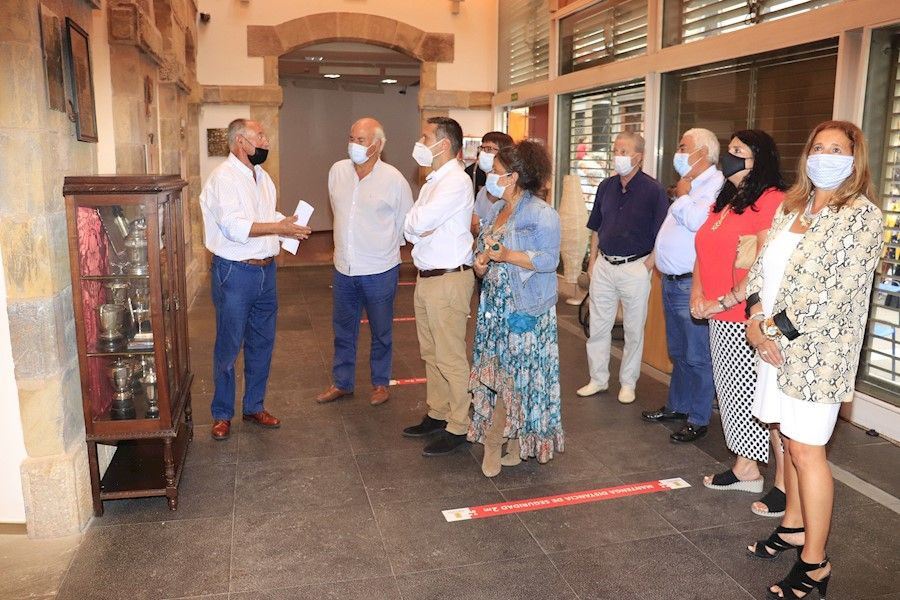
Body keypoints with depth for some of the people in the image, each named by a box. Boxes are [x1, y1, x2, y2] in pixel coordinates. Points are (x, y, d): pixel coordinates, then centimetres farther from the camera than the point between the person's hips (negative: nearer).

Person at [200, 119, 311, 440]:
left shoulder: (261, 176, 13)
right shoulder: (224, 176, -13)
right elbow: (234, 226, -24)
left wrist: (289, 224, 1)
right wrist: (278, 227, -25)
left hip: (265, 269, 8)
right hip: (235, 272, -8)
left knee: (262, 342, 15)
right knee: (229, 346, 3)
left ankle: (254, 406, 30)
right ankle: (222, 413, 20)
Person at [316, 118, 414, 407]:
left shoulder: (394, 179, -13)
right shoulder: (337, 171, -1)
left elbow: (407, 223, -1)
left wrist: (385, 244, 7)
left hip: (380, 271, -4)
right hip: (344, 267, 4)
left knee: (381, 332, 12)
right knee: (343, 330, 16)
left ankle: (380, 383, 29)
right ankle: (341, 382, 32)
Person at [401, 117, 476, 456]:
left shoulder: (456, 182, -15)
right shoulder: (433, 182, 16)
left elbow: (418, 222, -25)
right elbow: (410, 228, 10)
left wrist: (416, 223, -4)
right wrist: (417, 228, -10)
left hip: (448, 279, -10)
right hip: (426, 277, 10)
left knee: (450, 358, -2)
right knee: (431, 353, 18)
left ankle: (459, 427, 10)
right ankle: (437, 414, 31)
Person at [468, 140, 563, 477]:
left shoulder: (541, 214, -11)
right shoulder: (497, 210, 14)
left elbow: (549, 259, -17)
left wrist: (506, 255, -24)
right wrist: (480, 265, 1)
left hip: (524, 310, -8)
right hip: (495, 307, 8)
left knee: (514, 376, -1)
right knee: (498, 375, 9)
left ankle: (492, 443, 11)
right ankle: (514, 445, 22)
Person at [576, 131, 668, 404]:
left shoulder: (653, 190, -10)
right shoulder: (606, 186, 5)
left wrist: (648, 265, -13)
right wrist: (592, 261, 10)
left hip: (635, 267, -5)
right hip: (604, 266, 5)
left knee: (634, 330, 9)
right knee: (597, 327, 11)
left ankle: (628, 383, 23)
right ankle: (598, 379, 25)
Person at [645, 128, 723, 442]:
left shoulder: (716, 185, -13)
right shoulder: (691, 184, 16)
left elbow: (697, 220, -28)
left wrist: (683, 195, -13)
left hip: (692, 285, -10)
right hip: (671, 281, 10)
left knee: (697, 357, 0)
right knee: (678, 352, 20)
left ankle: (698, 419, 11)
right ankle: (677, 406, 33)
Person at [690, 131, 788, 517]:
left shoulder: (771, 200, -14)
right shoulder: (723, 201, 15)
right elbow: (704, 253, 17)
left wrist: (722, 302, -17)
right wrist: (698, 294, 1)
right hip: (721, 321, 9)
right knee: (734, 393, 16)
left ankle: (786, 483, 12)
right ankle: (745, 470, 31)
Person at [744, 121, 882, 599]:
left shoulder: (864, 217, -10)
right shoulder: (790, 206, 12)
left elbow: (838, 291, -18)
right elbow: (762, 265, 9)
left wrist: (778, 329, -16)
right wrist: (755, 319, -5)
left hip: (818, 349, -6)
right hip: (775, 341, 6)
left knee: (806, 450, -2)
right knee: (791, 438, 16)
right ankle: (793, 526, 33)